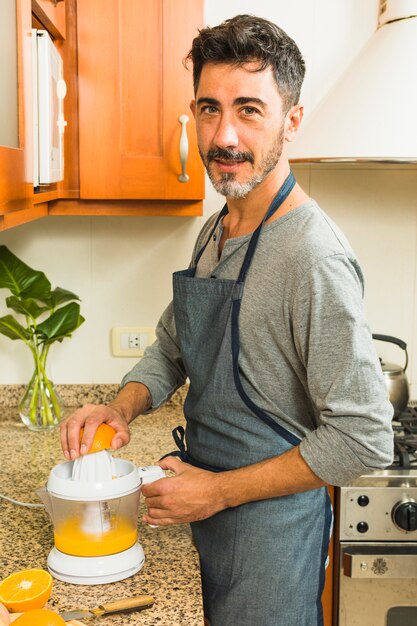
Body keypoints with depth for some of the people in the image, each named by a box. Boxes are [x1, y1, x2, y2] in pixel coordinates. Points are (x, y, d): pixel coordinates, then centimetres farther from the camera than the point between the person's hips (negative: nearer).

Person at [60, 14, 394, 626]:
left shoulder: (313, 255, -25)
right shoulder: (213, 232, 3)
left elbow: (363, 438, -26)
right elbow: (172, 345, 13)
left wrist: (218, 490, -19)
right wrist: (122, 407, -7)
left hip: (270, 524, -7)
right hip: (206, 507, 8)